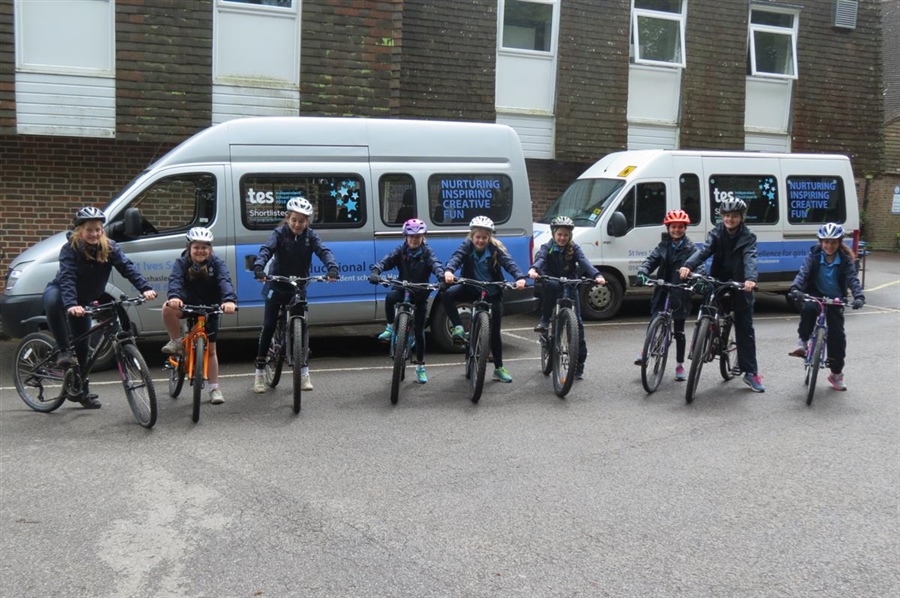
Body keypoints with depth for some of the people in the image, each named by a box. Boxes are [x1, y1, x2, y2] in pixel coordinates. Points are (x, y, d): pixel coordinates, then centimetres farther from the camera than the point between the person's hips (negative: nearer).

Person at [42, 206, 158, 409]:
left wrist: (145, 288, -41)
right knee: (53, 300, -41)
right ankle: (64, 351, -30)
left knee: (82, 345, 6)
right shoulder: (70, 248, -25)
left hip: (83, 300, 4)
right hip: (60, 292, -4)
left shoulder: (109, 247, -15)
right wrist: (71, 305, -53)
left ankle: (80, 390, 20)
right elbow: (66, 278, -37)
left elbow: (127, 267, -25)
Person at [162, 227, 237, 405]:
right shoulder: (181, 263, -14)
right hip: (187, 304, 0)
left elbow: (225, 282, -33)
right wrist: (174, 296, -55)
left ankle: (215, 389, 14)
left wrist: (229, 300, -54)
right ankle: (177, 343, -12)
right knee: (168, 308, -33)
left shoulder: (217, 263, -15)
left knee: (210, 349, 3)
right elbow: (175, 280, -32)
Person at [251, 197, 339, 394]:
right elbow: (266, 250, -27)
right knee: (268, 327, -1)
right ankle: (260, 372, 9)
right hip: (276, 287, -2)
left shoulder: (310, 236, -6)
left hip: (298, 288, 2)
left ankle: (304, 373, 13)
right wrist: (259, 267, -47)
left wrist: (332, 268, -42)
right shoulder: (279, 233, -12)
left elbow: (323, 251, -21)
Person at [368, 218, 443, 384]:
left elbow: (435, 265, -23)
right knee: (390, 296, -36)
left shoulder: (427, 253, -5)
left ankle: (420, 367, 16)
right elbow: (386, 261, -18)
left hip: (420, 294, 0)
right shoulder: (400, 251, -3)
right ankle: (390, 327, -13)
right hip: (403, 289, 0)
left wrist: (441, 277, -46)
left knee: (419, 330, 2)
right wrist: (375, 272, -40)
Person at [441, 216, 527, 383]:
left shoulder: (496, 248, -11)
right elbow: (456, 257, -28)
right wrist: (448, 270, -51)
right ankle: (459, 328, -16)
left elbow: (509, 263, -26)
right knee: (446, 294, -28)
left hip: (492, 293, -1)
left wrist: (520, 277, -46)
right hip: (471, 289, 1)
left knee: (494, 331, 3)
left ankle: (499, 368, 17)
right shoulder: (467, 246, -9)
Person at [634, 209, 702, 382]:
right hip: (662, 291, 2)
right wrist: (642, 272, -25)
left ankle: (680, 365, 15)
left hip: (680, 294, -2)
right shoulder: (663, 246, 7)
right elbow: (651, 260, -4)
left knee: (679, 330, 5)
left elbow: (698, 266, -12)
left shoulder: (690, 248, 0)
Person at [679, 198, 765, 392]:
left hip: (740, 287, -2)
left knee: (745, 329, 0)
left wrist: (750, 279, -42)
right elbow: (704, 250, -16)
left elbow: (750, 258, -22)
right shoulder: (716, 233, 1)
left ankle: (751, 372, 3)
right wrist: (688, 266, -37)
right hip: (718, 282, 2)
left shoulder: (748, 237, -4)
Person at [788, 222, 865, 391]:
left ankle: (836, 373, 14)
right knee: (808, 308, -37)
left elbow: (853, 279, -16)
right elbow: (803, 272, -22)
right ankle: (802, 342, -18)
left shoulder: (845, 260, -7)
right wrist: (795, 288, -42)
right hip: (815, 295, -1)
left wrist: (859, 297, -36)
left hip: (835, 300, 1)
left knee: (837, 334, -2)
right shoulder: (814, 255, -9)